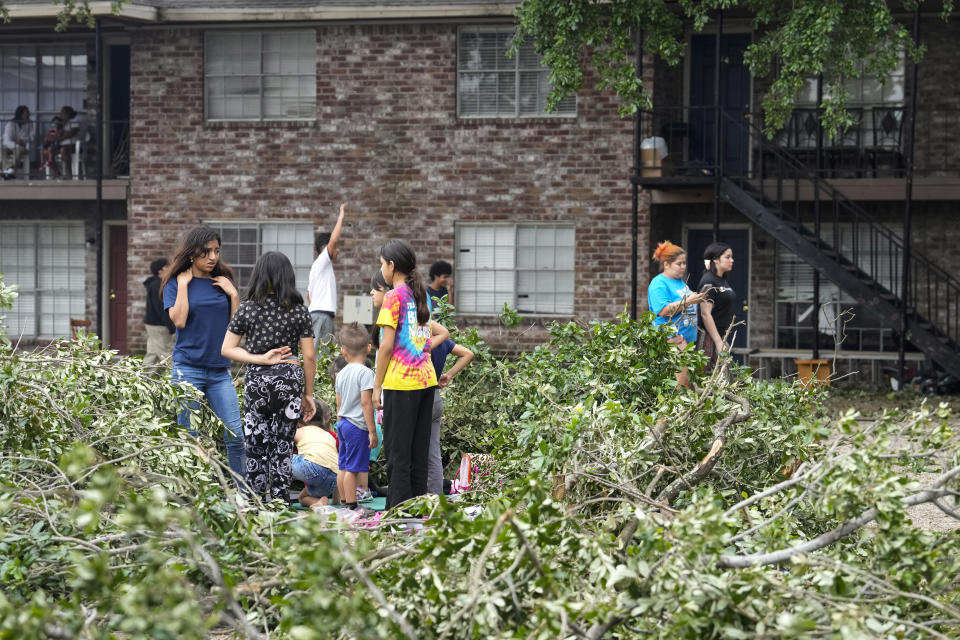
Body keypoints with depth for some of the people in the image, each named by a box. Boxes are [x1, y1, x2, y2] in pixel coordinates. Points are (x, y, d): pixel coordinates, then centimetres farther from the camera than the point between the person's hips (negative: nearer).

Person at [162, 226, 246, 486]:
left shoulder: (222, 281, 11)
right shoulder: (176, 282, 2)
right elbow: (179, 320, -13)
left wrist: (233, 294, -1)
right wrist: (183, 284, -10)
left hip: (220, 370, 3)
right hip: (188, 369, -3)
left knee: (236, 435, -3)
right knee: (189, 438, 0)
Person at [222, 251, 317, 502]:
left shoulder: (247, 309, 0)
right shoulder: (299, 310, -1)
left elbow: (226, 348, -1)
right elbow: (309, 356, 0)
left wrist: (261, 359, -5)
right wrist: (308, 394, 8)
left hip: (256, 379, 0)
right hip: (289, 379, 0)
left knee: (255, 446, 9)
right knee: (282, 447, 6)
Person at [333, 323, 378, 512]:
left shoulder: (341, 374, 9)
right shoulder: (365, 373, -14)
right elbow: (366, 402, -19)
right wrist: (372, 431, -15)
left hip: (343, 424, 8)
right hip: (358, 426, -8)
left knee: (344, 466, 13)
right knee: (353, 468, -5)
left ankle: (344, 502, 20)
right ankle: (351, 504, -2)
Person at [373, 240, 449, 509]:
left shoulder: (393, 297, -9)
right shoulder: (421, 295, 13)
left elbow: (386, 346, -12)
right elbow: (443, 333, 20)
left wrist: (377, 386, -6)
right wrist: (421, 349, 11)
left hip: (400, 382, -7)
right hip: (426, 379, 7)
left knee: (399, 451, -3)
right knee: (420, 451, 11)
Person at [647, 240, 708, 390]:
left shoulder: (681, 282, 21)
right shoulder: (659, 284, -8)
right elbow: (664, 310, -20)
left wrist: (697, 301, 18)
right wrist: (687, 301, -20)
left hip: (688, 338, 9)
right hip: (671, 339, -9)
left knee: (689, 382, 4)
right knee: (680, 383, -15)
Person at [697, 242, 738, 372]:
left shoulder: (723, 280, 16)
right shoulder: (708, 281, -13)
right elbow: (705, 314, -19)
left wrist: (723, 340, 18)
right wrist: (719, 342, -21)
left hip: (720, 336, 9)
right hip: (709, 337, -9)